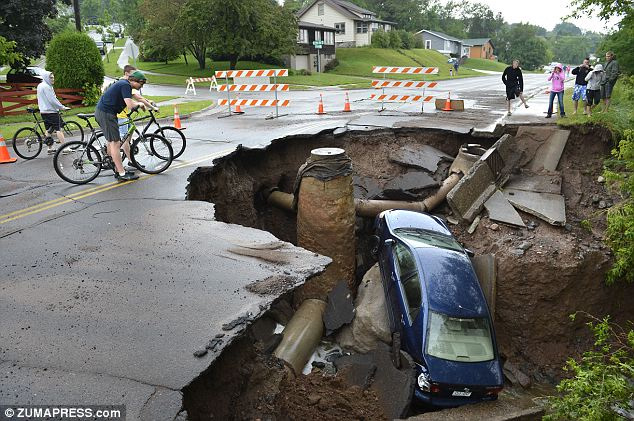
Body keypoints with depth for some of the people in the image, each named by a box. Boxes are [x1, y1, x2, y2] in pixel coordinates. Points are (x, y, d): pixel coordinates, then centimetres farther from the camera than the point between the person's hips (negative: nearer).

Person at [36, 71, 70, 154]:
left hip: (43, 111, 10)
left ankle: (50, 148, 14)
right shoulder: (46, 87, -16)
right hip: (51, 111, -10)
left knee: (48, 129, 11)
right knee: (59, 128, -7)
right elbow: (52, 100, -20)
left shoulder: (40, 86, 16)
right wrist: (62, 107, -13)